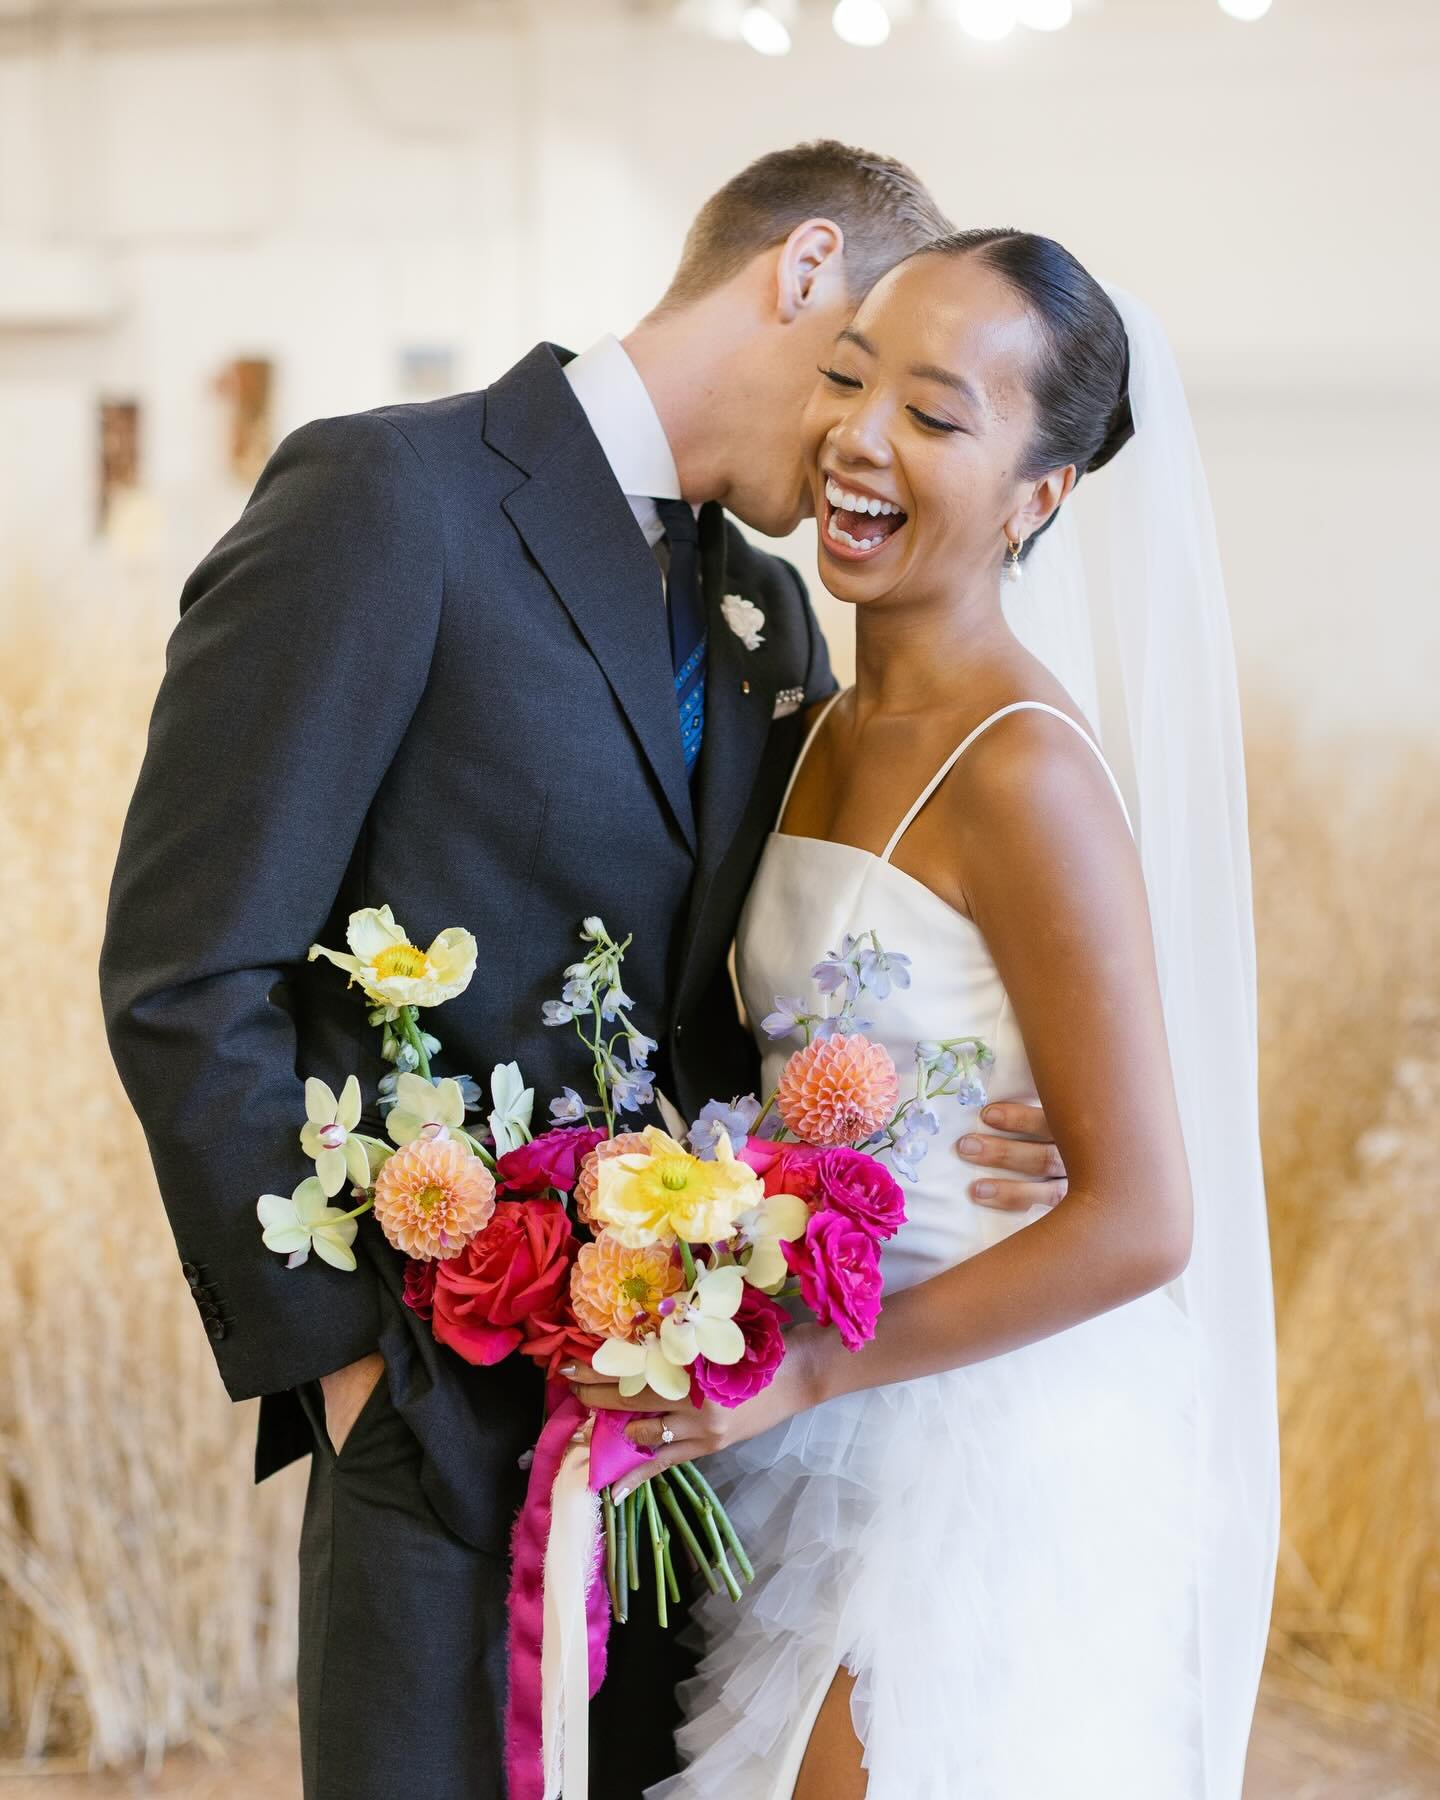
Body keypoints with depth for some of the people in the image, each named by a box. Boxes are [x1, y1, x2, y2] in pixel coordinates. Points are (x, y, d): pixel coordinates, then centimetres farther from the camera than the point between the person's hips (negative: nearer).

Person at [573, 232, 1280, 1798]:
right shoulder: (827, 737, 6)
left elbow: (1138, 1221, -21)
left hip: (986, 1474, -8)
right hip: (842, 1473, 8)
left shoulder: (1022, 773, -20)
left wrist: (804, 1370, -17)